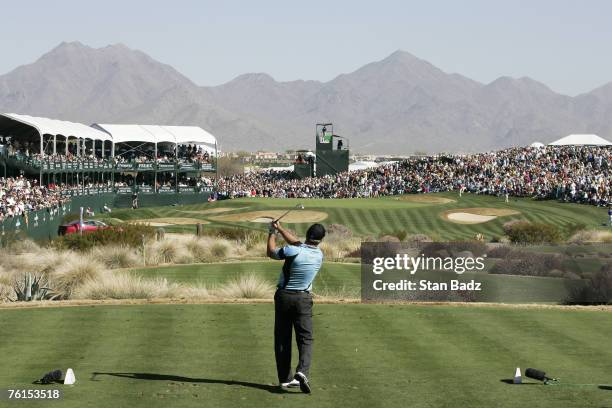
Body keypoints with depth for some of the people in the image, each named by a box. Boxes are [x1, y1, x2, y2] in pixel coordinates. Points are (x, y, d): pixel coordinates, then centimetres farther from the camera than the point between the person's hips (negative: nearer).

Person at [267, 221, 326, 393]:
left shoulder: (293, 251, -15)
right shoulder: (319, 255, -1)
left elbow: (271, 252, 4)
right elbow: (297, 242, 13)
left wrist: (272, 232, 18)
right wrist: (279, 228, 20)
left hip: (283, 296, -1)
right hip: (303, 299, 1)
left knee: (282, 339, 8)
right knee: (305, 339, 0)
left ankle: (285, 379, 8)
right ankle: (302, 371, -24)